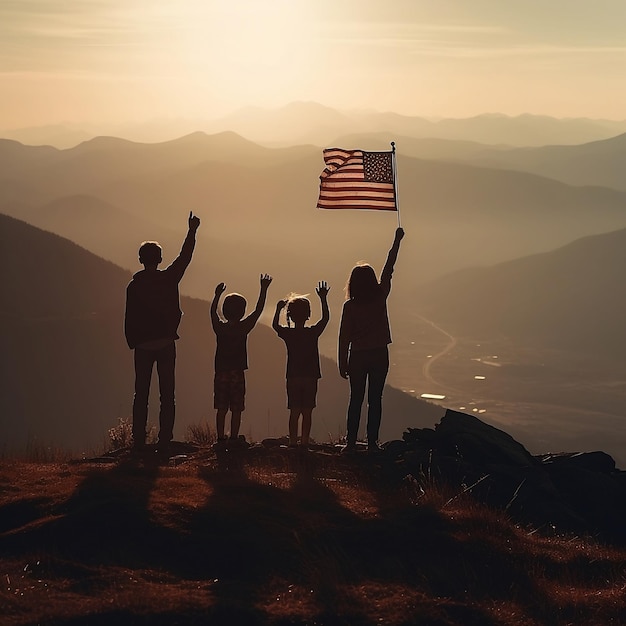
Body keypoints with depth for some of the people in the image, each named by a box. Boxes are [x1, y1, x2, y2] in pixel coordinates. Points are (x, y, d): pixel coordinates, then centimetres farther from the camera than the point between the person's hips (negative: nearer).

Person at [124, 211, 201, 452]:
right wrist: (192, 231, 23)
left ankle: (138, 441, 1)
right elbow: (185, 256, 11)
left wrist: (132, 343, 9)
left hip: (143, 346, 0)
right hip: (166, 343, 0)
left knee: (141, 395, 6)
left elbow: (129, 319, -2)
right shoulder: (169, 279, -3)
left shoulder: (134, 286, -4)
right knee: (167, 395, 3)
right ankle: (164, 441, -3)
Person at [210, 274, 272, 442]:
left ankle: (220, 439, 6)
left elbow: (213, 311, 20)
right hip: (237, 372, -3)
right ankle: (234, 439, -2)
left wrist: (218, 294, 32)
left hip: (221, 373, 3)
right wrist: (263, 289, 3)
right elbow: (258, 310, -3)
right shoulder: (243, 327, -8)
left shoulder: (220, 327, 0)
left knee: (221, 409, 6)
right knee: (236, 410, 1)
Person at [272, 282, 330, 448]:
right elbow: (325, 318, 7)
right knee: (307, 412, 3)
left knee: (294, 412, 3)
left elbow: (275, 325, 16)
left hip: (293, 377, 1)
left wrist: (279, 308, 21)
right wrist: (323, 299, 11)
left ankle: (293, 441, 1)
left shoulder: (287, 333, -5)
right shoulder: (313, 332, -7)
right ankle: (305, 441, 2)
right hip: (311, 377, -1)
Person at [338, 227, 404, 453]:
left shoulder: (350, 306, -8)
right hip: (379, 355, 0)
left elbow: (344, 337, -6)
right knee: (375, 400, 5)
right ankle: (372, 442, 4)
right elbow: (389, 269, 4)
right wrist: (397, 241, 14)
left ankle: (351, 442, 5)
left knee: (356, 400, 7)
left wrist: (342, 364, 3)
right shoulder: (380, 297, -7)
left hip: (358, 357, 0)